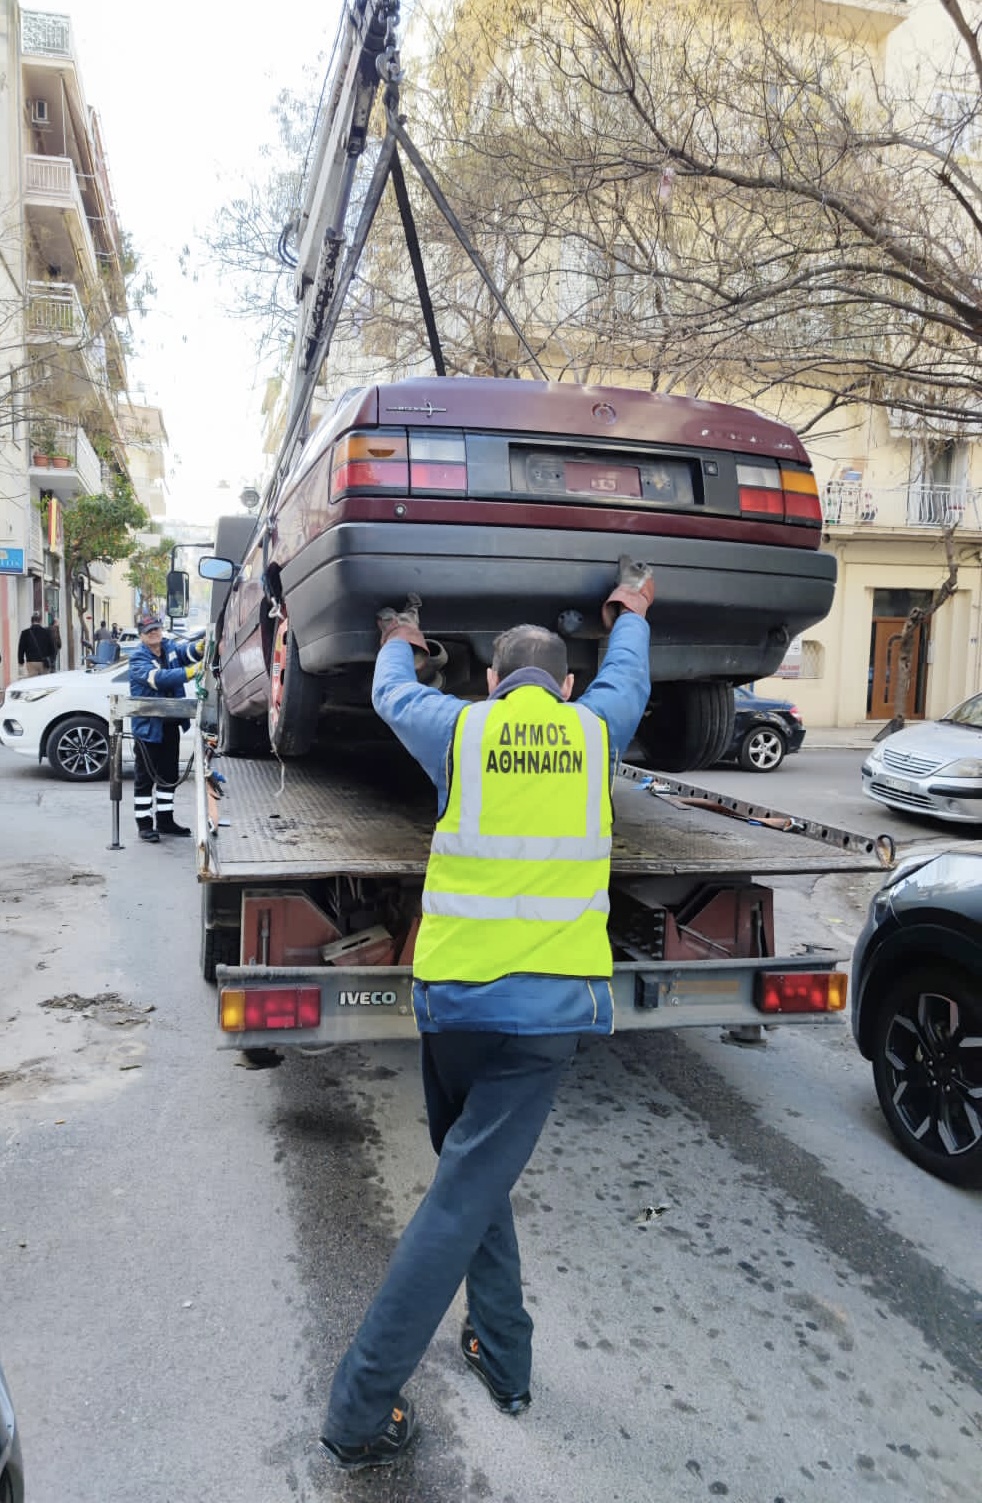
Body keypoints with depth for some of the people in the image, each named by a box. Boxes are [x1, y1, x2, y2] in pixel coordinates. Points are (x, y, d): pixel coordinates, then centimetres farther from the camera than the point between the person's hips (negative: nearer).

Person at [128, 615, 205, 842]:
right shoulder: (138, 657, -11)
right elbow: (158, 678, -28)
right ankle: (144, 824, 9)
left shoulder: (171, 649, 8)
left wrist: (200, 647, -37)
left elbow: (188, 651, -12)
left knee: (169, 775, 15)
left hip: (170, 725, 7)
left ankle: (165, 820, 27)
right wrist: (190, 672, -37)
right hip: (148, 726, -7)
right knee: (145, 777, 1)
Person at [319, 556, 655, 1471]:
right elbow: (628, 677, 26)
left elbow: (391, 692, 22)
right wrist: (630, 613, 47)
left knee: (471, 1173, 22)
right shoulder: (595, 732, 3)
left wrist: (401, 642, 45)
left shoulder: (459, 730, 1)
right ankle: (358, 1413, 9)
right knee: (463, 1198, 2)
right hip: (547, 1006, -1)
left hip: (452, 997, 1)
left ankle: (505, 1359, 32)